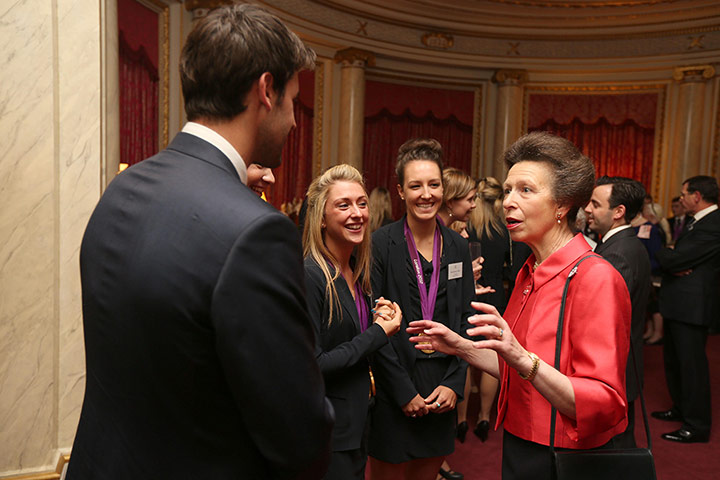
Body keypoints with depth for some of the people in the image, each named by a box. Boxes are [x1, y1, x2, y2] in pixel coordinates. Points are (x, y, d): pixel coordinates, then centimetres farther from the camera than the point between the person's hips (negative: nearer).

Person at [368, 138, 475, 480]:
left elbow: (465, 320, 6)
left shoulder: (458, 247, 4)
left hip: (443, 392, 4)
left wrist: (454, 384, -3)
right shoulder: (381, 244, -10)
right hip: (393, 393, -4)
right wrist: (404, 391, -12)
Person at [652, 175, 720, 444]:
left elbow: (672, 260, -24)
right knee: (673, 360, 20)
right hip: (678, 304, 10)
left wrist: (663, 254, -4)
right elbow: (671, 259, 11)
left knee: (691, 363, -1)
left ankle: (697, 426, 10)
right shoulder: (696, 223, 14)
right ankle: (681, 409, 35)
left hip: (692, 306, -10)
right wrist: (674, 267, -11)